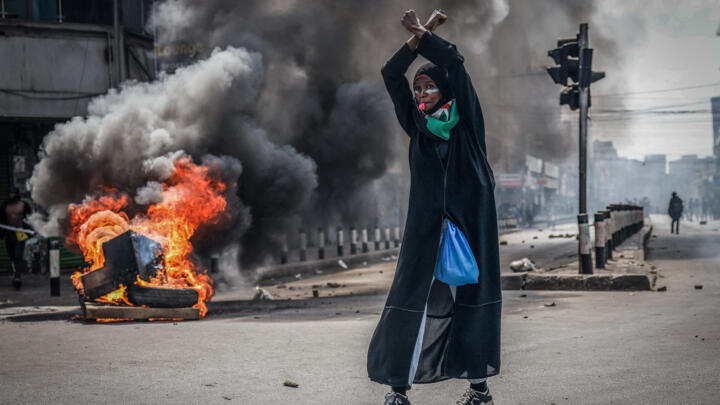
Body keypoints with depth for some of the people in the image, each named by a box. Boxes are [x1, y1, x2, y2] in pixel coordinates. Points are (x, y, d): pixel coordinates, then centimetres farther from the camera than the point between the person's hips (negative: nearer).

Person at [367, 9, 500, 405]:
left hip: (470, 220, -2)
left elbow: (453, 62, -5)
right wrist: (416, 38, -4)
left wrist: (422, 32, 1)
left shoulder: (465, 118, 4)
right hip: (427, 222, 2)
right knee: (413, 296, -4)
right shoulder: (416, 122, 11)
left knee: (472, 296, 1)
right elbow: (390, 74, 4)